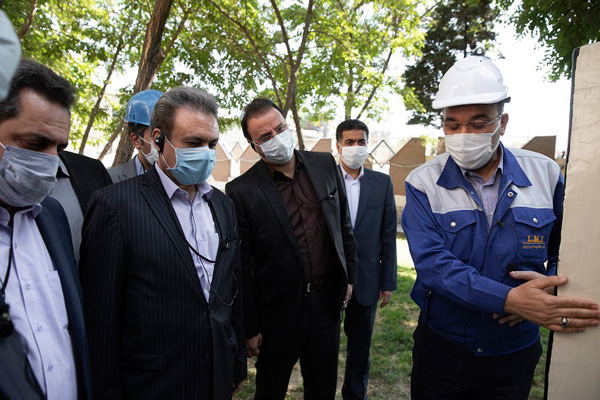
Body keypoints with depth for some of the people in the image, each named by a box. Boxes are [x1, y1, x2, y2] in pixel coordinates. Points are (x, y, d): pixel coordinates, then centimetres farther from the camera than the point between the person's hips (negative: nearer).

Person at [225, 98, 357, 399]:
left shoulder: (325, 164, -1)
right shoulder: (241, 191, -15)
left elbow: (343, 224, 9)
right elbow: (241, 268, -10)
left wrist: (349, 275, 10)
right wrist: (249, 329, -6)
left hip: (327, 301, 4)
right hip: (278, 312, -3)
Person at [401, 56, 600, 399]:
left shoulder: (546, 174, -4)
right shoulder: (423, 183, -13)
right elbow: (432, 263, -22)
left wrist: (549, 285, -17)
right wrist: (509, 299, -33)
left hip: (515, 355, 2)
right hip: (441, 346, -1)